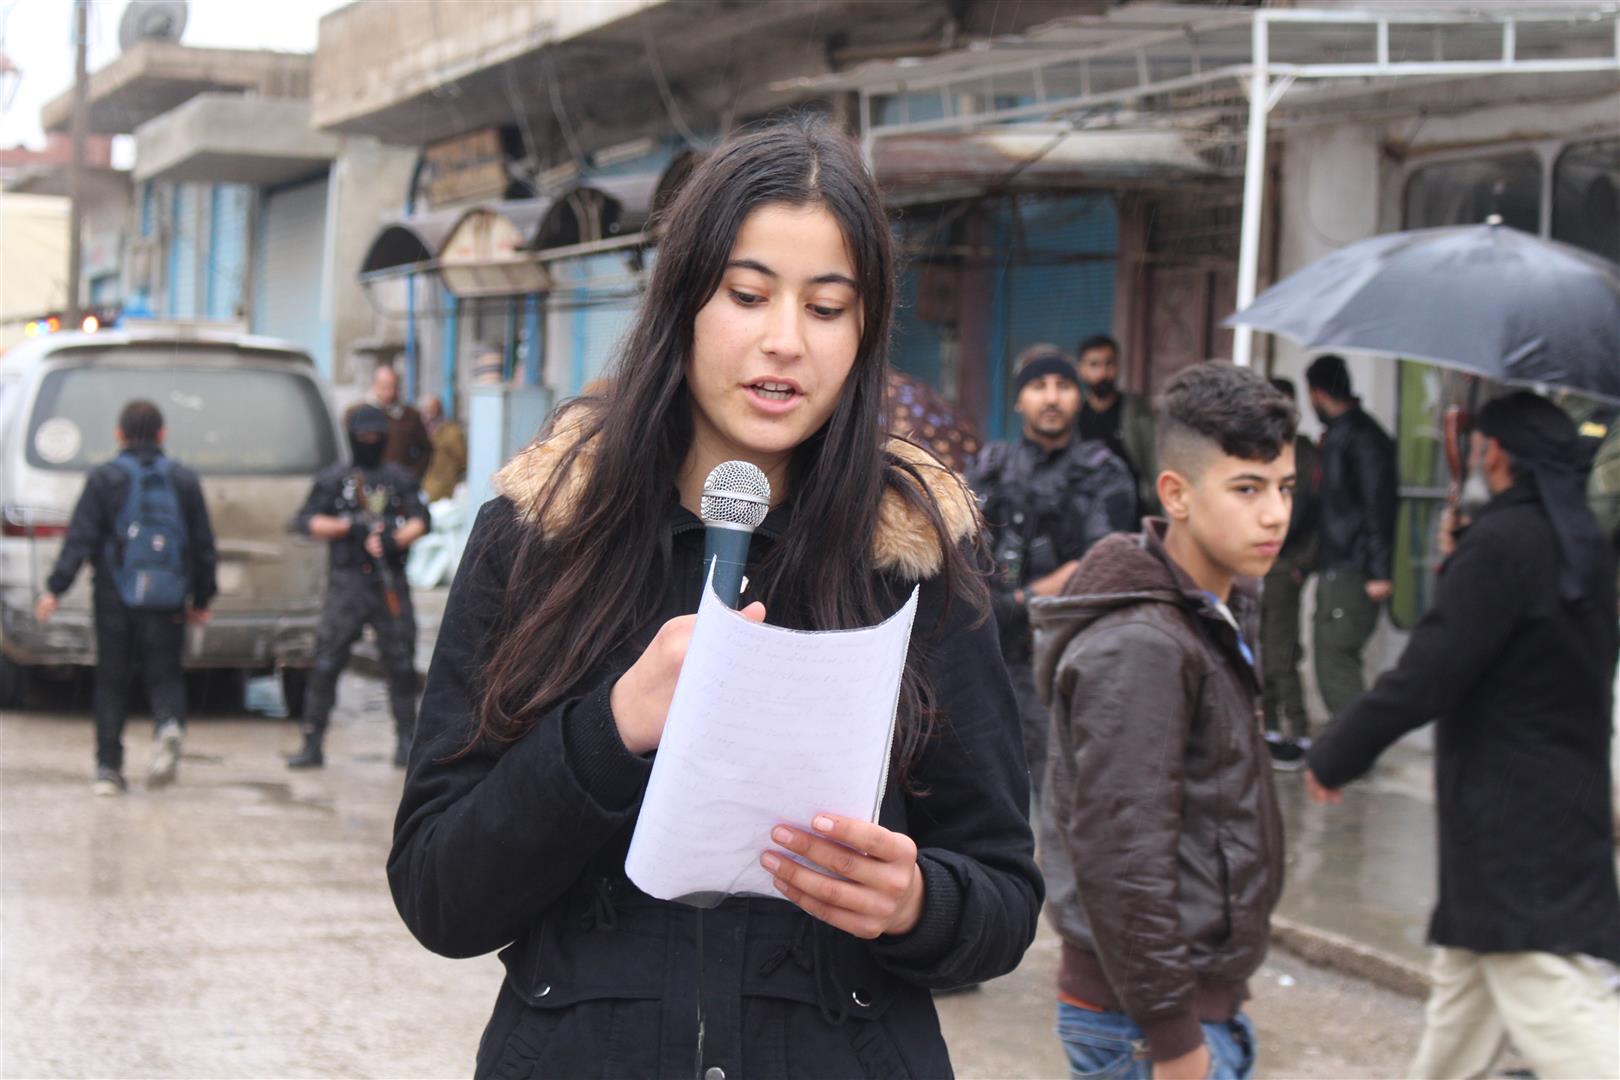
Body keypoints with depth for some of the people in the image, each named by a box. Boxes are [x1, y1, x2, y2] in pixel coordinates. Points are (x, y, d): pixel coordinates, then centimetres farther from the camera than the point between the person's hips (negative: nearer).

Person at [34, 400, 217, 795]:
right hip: (165, 600, 1)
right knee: (164, 675, 6)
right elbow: (203, 545, 9)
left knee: (112, 680, 8)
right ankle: (169, 726, -26)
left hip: (115, 598, -1)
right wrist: (201, 599, 18)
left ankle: (108, 768, 5)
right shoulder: (183, 480, 6)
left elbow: (80, 538, -8)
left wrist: (54, 589, -7)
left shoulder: (105, 478, -1)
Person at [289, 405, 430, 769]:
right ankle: (312, 744, 0)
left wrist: (394, 540, -15)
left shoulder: (400, 479, 13)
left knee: (401, 665, 3)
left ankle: (406, 741, 15)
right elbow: (307, 521, 4)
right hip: (347, 584, -1)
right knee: (325, 664, -4)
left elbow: (420, 520, 4)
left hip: (391, 583, 2)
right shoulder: (333, 479, 8)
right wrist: (348, 526, -10)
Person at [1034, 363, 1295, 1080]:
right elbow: (1119, 857, -23)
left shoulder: (1224, 612, 12)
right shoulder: (1137, 648, -20)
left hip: (1203, 1001, 10)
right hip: (1145, 1021, -10)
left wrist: (1211, 1007, 20)